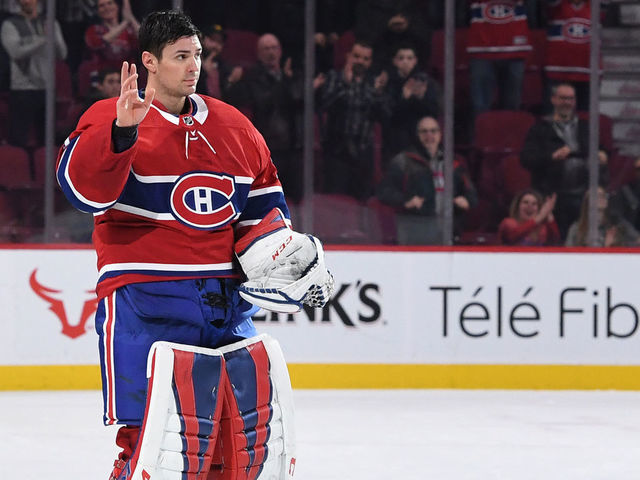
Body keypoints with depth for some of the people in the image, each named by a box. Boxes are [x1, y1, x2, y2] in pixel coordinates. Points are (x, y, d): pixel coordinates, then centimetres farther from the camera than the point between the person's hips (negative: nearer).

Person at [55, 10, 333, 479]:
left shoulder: (234, 126, 14)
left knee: (257, 417, 9)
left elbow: (262, 202, 24)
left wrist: (279, 248, 5)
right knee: (159, 430, -16)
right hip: (144, 298, -6)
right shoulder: (108, 120, -5)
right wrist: (122, 131, -37)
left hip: (224, 298, 6)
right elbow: (85, 187, -23)